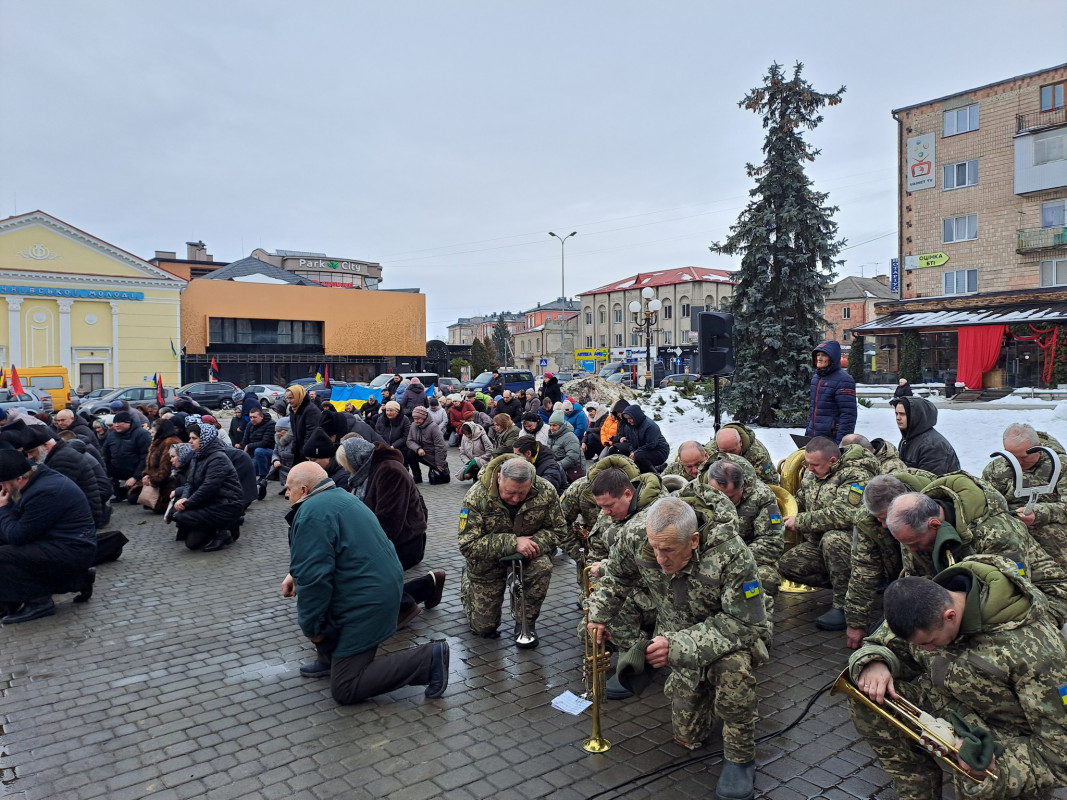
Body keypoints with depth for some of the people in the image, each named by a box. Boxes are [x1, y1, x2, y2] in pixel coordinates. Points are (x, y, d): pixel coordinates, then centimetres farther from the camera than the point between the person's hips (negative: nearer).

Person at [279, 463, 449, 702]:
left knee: (344, 691, -1)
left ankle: (428, 659, -7)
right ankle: (330, 658, 27)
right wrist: (296, 574, 15)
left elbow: (313, 577, -23)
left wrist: (311, 627, -10)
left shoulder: (313, 512, -19)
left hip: (367, 601, -10)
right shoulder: (338, 495, 13)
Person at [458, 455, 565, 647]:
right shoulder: (476, 496, -28)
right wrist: (512, 543, -39)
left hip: (527, 554, 2)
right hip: (487, 561, -1)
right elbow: (468, 545, -29)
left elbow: (556, 530, -8)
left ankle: (526, 622, -8)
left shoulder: (546, 491, -21)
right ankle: (467, 584, 37)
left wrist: (533, 544, -30)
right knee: (484, 627, 4)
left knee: (542, 567, -34)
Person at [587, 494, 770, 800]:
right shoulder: (636, 540, -24)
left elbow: (746, 623, -34)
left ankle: (740, 757, -14)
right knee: (688, 738, 9)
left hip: (734, 634, -4)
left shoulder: (731, 555, -38)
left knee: (732, 665, -39)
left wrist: (680, 645, -41)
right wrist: (599, 614, -11)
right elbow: (617, 575, 0)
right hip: (680, 634, 4)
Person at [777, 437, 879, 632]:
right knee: (786, 565, -8)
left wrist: (800, 521, -25)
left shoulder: (857, 475, -18)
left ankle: (844, 606, -26)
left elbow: (843, 515, -32)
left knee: (832, 539, -39)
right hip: (820, 543, 8)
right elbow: (799, 501, 24)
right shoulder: (812, 473, 8)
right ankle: (845, 585, 3)